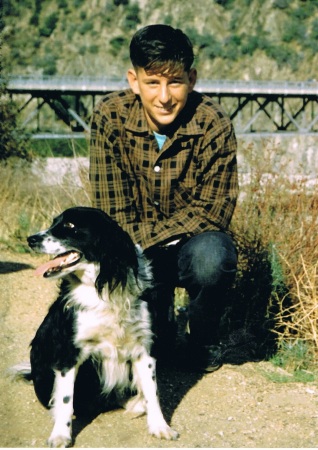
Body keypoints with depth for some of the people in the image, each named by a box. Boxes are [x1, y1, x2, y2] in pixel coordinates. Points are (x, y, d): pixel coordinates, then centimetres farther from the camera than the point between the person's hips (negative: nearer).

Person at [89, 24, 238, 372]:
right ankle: (158, 324, 13)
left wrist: (140, 240, -27)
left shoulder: (214, 124, -19)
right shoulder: (110, 117, -15)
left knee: (211, 258, -36)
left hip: (192, 240, -2)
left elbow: (213, 211, -18)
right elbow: (112, 210, -12)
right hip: (137, 252, 2)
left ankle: (204, 342, -2)